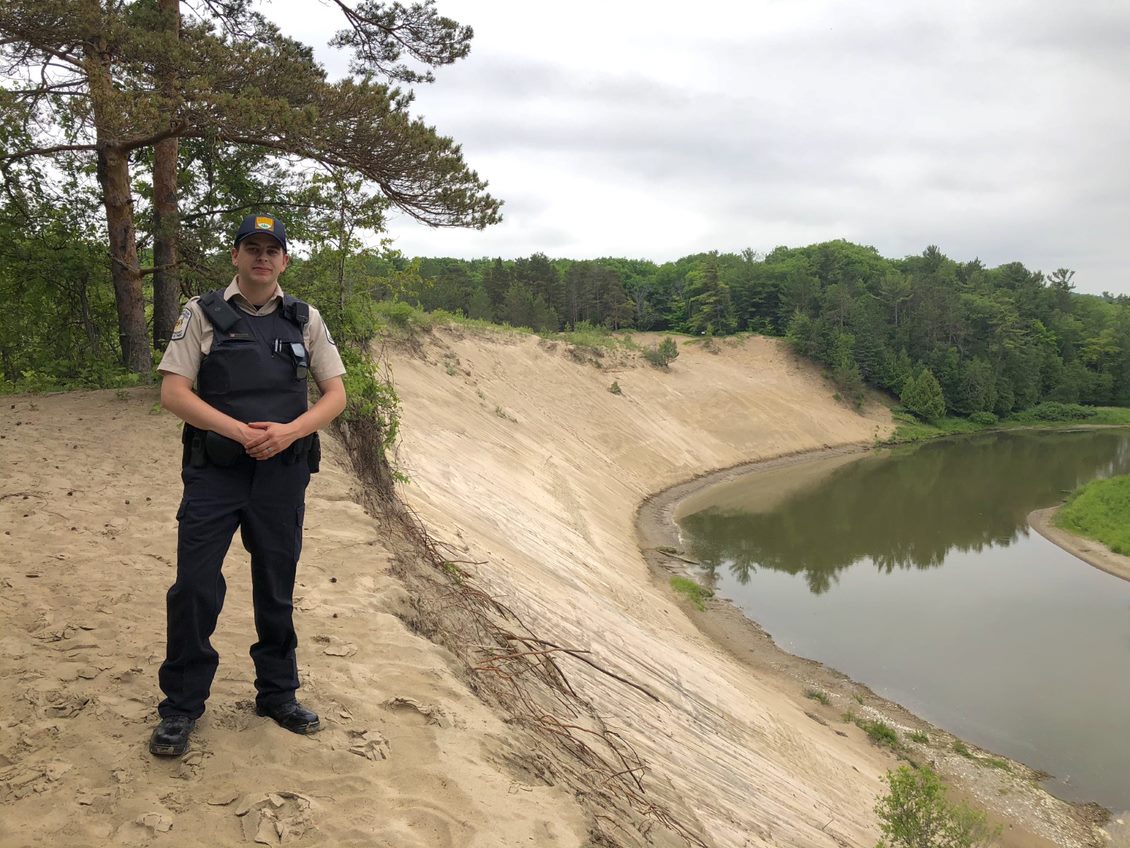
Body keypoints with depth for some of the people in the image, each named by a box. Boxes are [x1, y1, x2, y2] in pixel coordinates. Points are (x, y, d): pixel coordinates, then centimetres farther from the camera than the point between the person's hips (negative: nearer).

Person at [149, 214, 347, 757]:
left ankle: (278, 695, 27)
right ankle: (181, 707, 14)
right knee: (195, 588, -3)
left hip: (283, 474, 2)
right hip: (214, 473, -2)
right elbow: (173, 391, -7)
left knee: (277, 590, 11)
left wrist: (288, 431, -13)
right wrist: (239, 431, -18)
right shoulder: (203, 314, 0)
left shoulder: (305, 320, 6)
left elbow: (335, 393, 5)